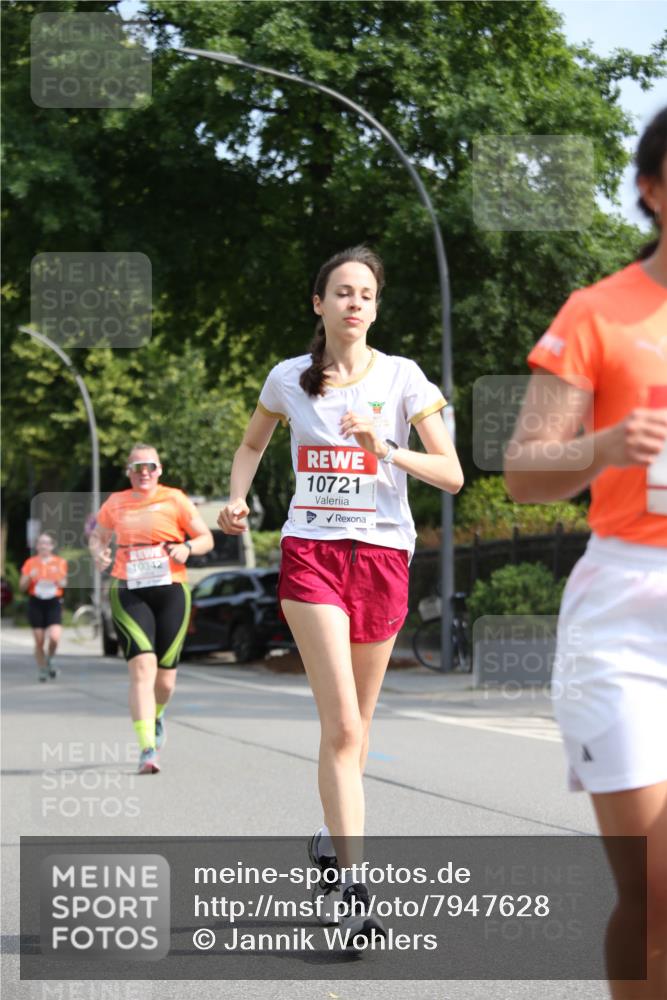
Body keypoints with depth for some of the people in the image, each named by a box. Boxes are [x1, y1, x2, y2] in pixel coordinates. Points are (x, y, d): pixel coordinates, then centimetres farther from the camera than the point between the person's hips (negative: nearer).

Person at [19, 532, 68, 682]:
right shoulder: (30, 563, 3)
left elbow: (64, 582, 14)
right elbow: (22, 587, 5)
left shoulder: (60, 562, 5)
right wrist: (29, 577, -14)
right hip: (36, 603, 0)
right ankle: (42, 669, 19)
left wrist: (61, 582, -8)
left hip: (54, 603, 0)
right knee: (39, 640, 2)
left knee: (54, 637, -16)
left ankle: (50, 659, 14)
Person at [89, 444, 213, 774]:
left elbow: (207, 539, 7)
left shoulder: (175, 500, 4)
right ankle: (147, 748, -22)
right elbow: (98, 535, 24)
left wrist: (187, 548, -15)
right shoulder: (115, 504, 9)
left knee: (165, 678, 6)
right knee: (142, 667, -19)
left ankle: (156, 715, 43)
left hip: (170, 592, 0)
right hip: (128, 594, 0)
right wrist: (98, 552, 1)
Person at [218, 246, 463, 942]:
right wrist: (237, 499, 5)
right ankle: (352, 894, -17)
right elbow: (252, 444, 24)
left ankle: (331, 841, 36)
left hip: (383, 554, 1)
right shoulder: (289, 379, 5)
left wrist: (387, 450, -20)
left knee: (354, 726, 11)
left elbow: (452, 475, -4)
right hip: (310, 552, -1)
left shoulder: (402, 377, 0)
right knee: (341, 727, -14)